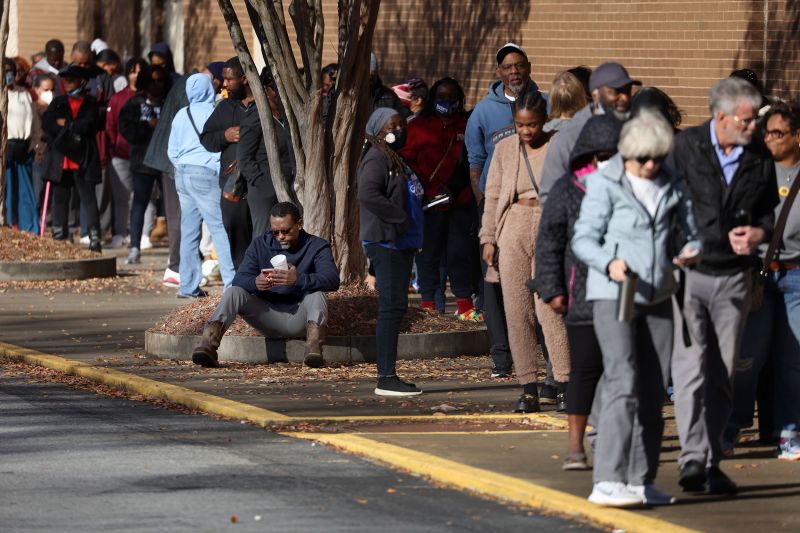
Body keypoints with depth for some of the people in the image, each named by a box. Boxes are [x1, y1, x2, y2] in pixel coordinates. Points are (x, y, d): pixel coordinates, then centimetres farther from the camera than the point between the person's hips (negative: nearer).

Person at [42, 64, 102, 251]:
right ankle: (59, 236, 14)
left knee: (88, 197, -6)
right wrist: (75, 129, -9)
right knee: (60, 198, 7)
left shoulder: (90, 103, 4)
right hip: (60, 160, 3)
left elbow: (90, 125, -11)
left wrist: (66, 125, -5)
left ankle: (95, 238, -8)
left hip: (83, 161, -3)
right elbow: (46, 123, -1)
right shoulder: (58, 102, 13)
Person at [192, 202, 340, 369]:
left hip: (299, 318, -2)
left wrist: (299, 280, -43)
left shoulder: (317, 247, -3)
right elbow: (239, 279, -8)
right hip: (267, 315, 2)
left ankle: (313, 348, -57)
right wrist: (255, 283, -34)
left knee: (316, 295, -32)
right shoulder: (260, 244, 5)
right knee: (233, 293, -21)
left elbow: (332, 280, -23)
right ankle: (208, 346, -41)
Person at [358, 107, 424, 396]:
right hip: (386, 243, -10)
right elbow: (368, 194, -26)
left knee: (395, 308, 10)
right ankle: (386, 378, -14)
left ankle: (388, 375, 12)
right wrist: (399, 218, -21)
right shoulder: (376, 159, -11)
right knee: (392, 307, -13)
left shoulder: (395, 160, 21)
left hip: (401, 243, 10)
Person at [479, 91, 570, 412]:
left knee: (549, 306, -12)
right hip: (513, 228, 3)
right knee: (517, 309, 0)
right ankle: (528, 389, 4)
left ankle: (563, 385, -5)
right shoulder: (505, 149, 11)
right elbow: (493, 196, 13)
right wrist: (488, 238, 5)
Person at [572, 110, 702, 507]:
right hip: (613, 295, -6)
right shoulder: (605, 184, -5)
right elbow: (582, 239, -5)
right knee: (623, 384, -18)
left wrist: (693, 250, -5)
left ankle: (640, 481, 15)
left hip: (658, 296, 6)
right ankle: (607, 482, -22)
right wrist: (609, 263, -24)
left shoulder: (672, 186, 10)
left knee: (653, 391, 7)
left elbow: (691, 229, 18)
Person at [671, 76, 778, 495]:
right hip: (687, 272, -4)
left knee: (722, 375, 7)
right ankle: (693, 457, -14)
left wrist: (759, 232, -3)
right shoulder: (684, 148, -6)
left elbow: (768, 208, 18)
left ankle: (710, 463, 13)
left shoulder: (759, 157, 6)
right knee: (691, 366, -11)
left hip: (733, 276, 4)